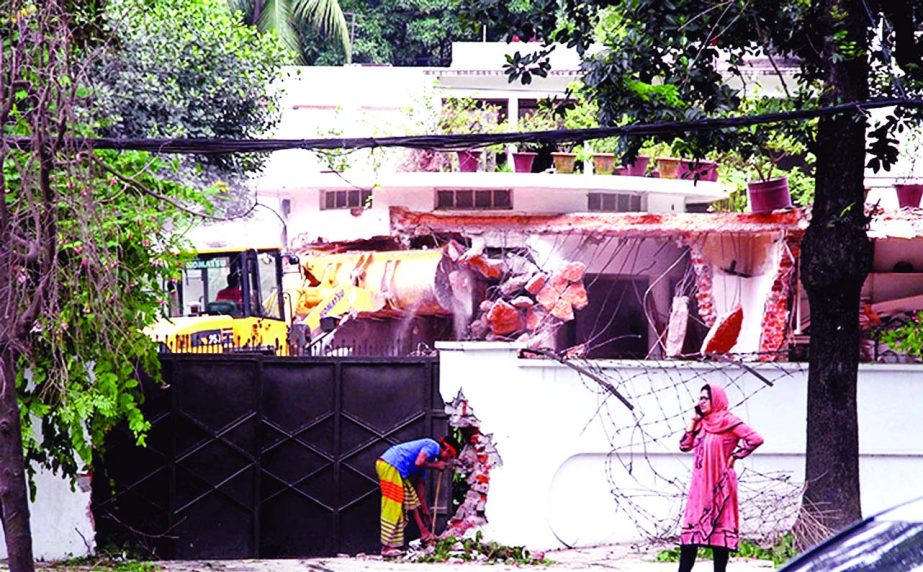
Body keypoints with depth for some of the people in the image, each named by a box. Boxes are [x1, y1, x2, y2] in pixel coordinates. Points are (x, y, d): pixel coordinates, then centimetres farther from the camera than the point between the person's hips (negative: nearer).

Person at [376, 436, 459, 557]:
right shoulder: (432, 446, -5)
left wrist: (426, 510, 30)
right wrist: (436, 466, -4)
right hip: (389, 466, -10)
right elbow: (418, 463, -22)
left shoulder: (428, 455, 23)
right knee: (392, 509, -8)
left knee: (412, 499, 19)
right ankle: (387, 547, -6)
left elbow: (419, 485, 27)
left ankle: (424, 533, 26)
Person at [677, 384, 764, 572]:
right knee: (691, 528, 3)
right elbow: (685, 446, 11)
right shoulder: (701, 423, 15)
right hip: (700, 484, 7)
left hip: (720, 485, -7)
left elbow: (755, 439, -14)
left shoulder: (728, 421, -7)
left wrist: (735, 456, -9)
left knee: (720, 528, -3)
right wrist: (693, 421, 7)